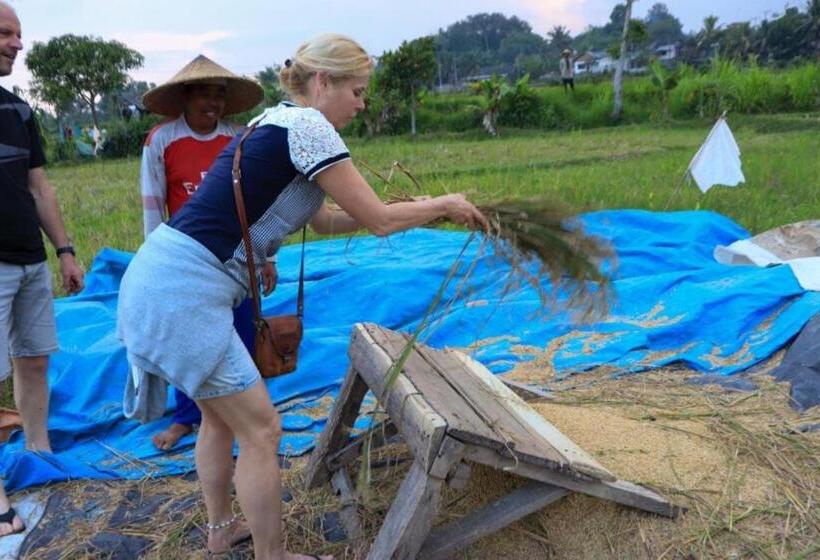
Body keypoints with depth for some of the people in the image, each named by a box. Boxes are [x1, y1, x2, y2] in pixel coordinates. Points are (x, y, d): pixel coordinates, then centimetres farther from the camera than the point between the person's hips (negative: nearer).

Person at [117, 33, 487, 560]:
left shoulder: (278, 122, 18)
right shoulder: (307, 125, -12)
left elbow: (327, 220, 25)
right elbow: (378, 221, -8)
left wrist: (410, 208, 18)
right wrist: (444, 204, 8)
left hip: (159, 280, 10)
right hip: (184, 292, -10)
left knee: (222, 416, 23)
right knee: (261, 429, 1)